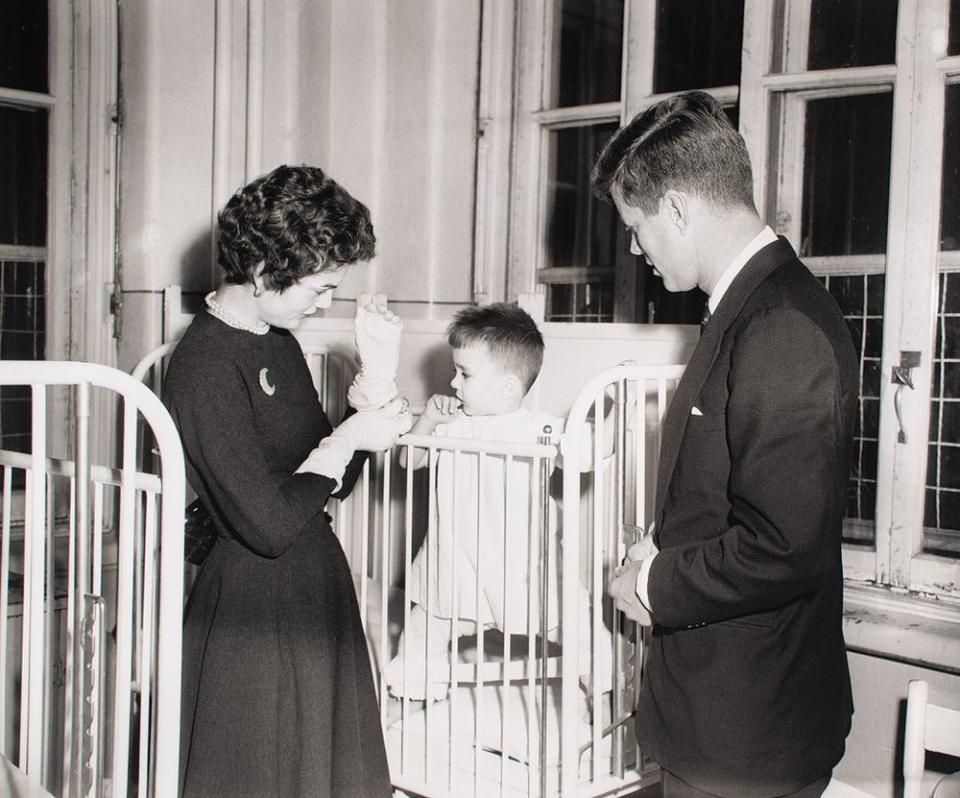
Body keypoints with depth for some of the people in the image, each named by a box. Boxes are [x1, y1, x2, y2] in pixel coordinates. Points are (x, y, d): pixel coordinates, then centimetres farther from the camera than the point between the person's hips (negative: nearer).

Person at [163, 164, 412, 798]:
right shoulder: (206, 367, -21)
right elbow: (267, 526, -25)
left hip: (316, 591, 9)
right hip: (254, 611, -9)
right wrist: (344, 441, -13)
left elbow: (332, 482, 9)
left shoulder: (279, 341, 7)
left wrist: (377, 377, -1)